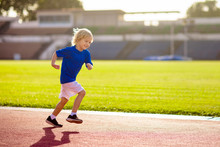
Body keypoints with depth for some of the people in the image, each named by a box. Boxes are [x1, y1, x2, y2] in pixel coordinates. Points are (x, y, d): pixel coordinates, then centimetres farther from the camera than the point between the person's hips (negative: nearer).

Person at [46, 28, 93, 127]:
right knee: (82, 92, -17)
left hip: (71, 79, 8)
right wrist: (53, 63, -19)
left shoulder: (86, 53, 2)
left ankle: (51, 118, 26)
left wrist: (89, 66, -21)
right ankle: (73, 115, -15)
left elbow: (90, 66, 2)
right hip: (66, 78, -8)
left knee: (64, 100, 15)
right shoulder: (70, 50, -16)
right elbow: (56, 53, -6)